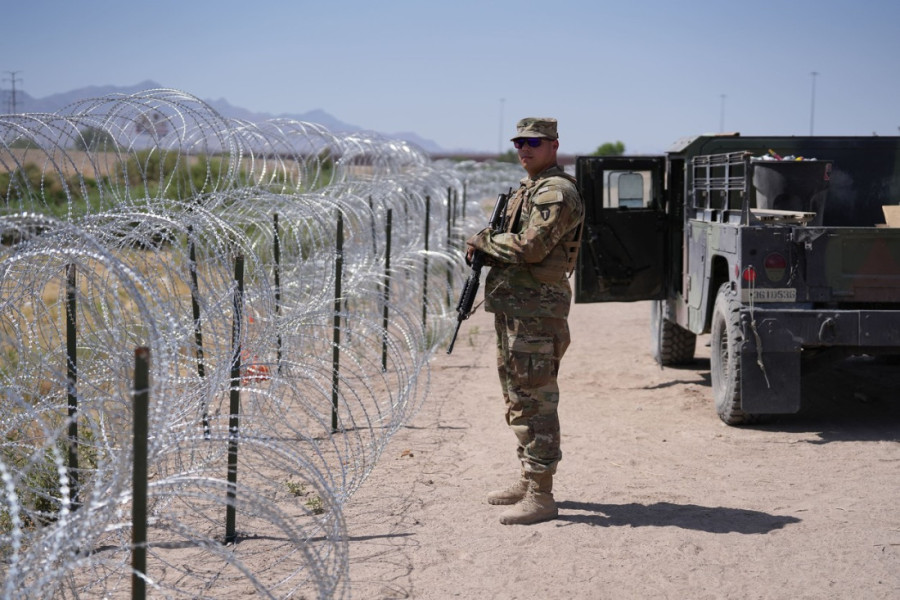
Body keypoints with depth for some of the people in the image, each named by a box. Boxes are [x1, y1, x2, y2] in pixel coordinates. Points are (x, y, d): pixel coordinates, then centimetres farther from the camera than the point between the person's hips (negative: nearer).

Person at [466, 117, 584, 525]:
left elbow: (530, 247, -24)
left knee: (535, 400, -9)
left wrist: (484, 240, -9)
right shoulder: (526, 189, 19)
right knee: (517, 397, 17)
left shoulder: (557, 193, -13)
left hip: (536, 311, -11)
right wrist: (486, 249, 3)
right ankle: (527, 481, 27)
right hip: (513, 307, 11)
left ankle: (541, 496, -6)